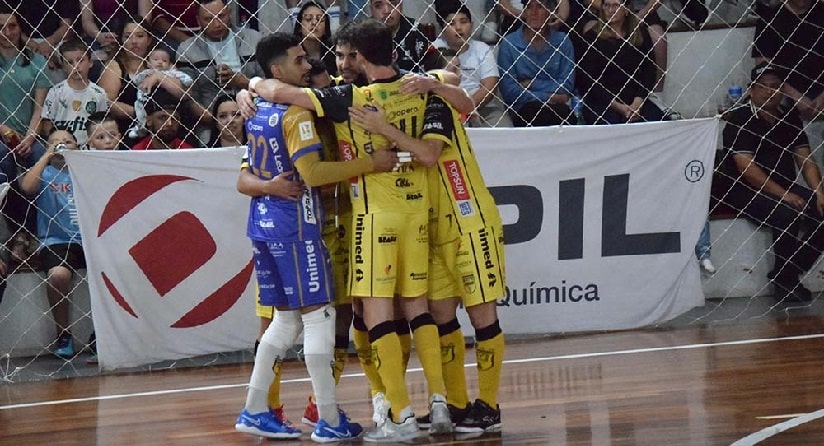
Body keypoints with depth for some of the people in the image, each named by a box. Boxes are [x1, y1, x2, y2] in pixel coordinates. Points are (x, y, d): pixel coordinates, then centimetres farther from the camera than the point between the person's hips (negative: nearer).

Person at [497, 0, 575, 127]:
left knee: (563, 111, -34)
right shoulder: (508, 44, 5)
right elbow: (508, 90, -2)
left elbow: (566, 86, 5)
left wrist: (531, 84, -4)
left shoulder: (562, 41, 11)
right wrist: (548, 97, -8)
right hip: (523, 110, -1)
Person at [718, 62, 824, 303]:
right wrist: (782, 195, -25)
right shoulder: (740, 120, -7)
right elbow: (747, 167, -17)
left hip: (785, 188, 7)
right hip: (746, 191, -7)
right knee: (787, 215, -34)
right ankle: (785, 282, -17)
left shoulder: (790, 118, 13)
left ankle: (788, 276, -7)